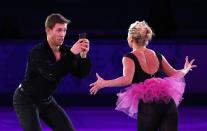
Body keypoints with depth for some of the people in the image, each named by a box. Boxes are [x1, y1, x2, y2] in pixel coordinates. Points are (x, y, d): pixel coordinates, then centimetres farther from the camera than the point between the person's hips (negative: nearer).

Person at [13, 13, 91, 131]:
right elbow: (51, 74, -43)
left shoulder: (66, 51, -8)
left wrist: (83, 55, -31)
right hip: (26, 100, -7)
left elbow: (81, 73, -12)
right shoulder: (38, 52, -27)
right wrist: (71, 54, -44)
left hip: (47, 101, 7)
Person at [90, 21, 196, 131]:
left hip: (147, 105, -4)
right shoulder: (157, 55, 16)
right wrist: (186, 70, 41)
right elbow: (174, 75, 20)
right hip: (168, 102, 4)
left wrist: (104, 83, -12)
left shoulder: (129, 58, 1)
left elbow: (127, 79, -16)